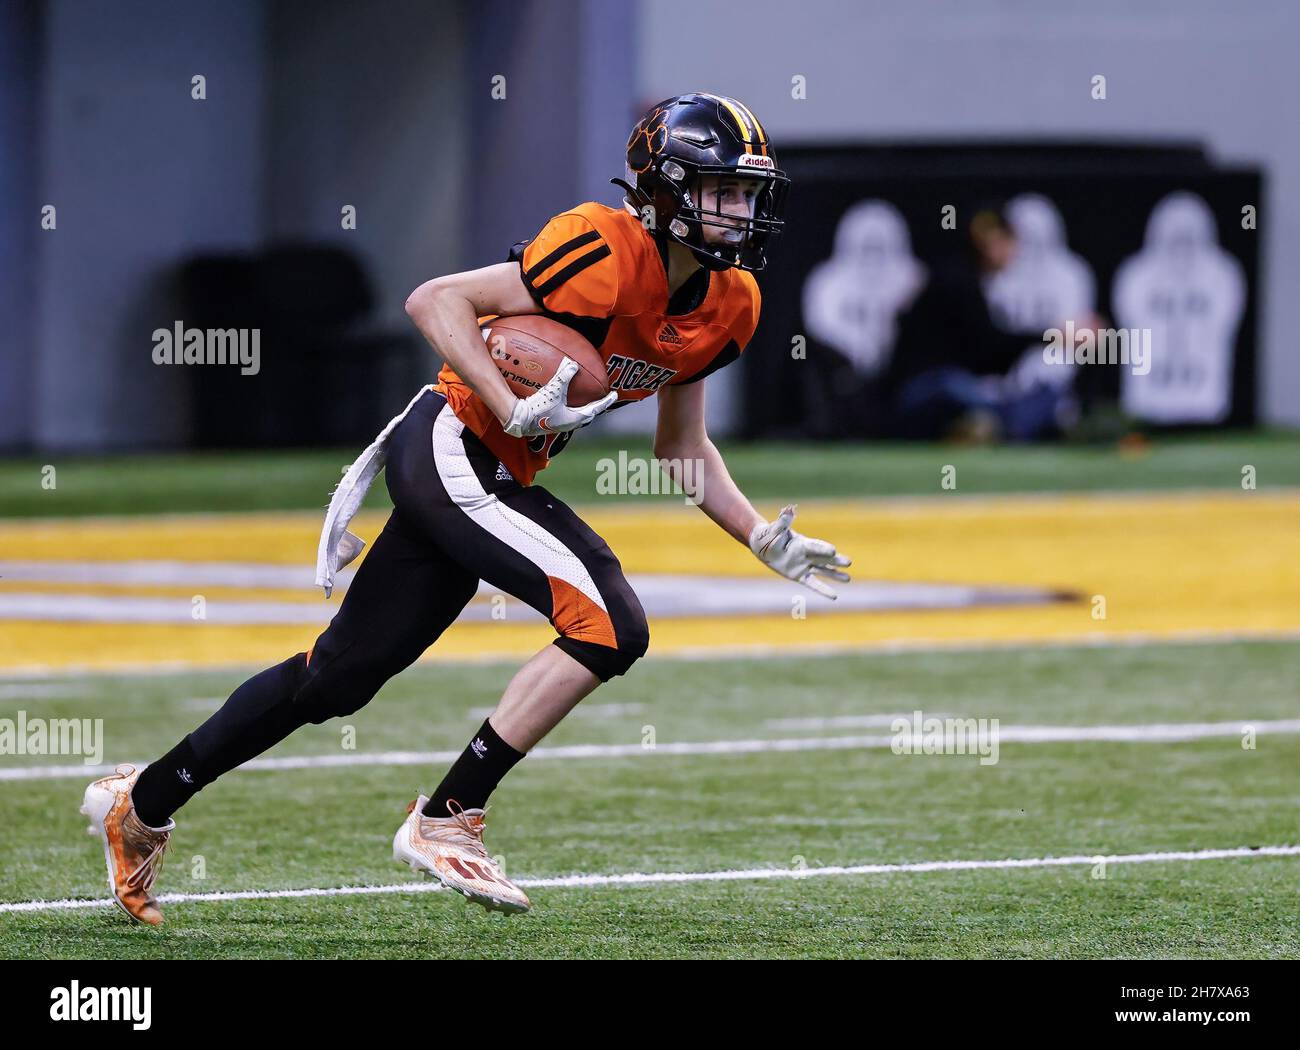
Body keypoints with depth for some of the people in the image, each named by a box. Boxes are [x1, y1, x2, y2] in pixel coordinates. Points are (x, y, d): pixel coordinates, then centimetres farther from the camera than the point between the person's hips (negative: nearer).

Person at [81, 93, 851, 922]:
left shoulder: (727, 304, 7)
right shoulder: (610, 254, -19)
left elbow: (683, 448, 20)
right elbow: (434, 301, -18)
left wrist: (765, 539, 11)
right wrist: (516, 412, -26)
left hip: (497, 478, 9)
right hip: (451, 447, -9)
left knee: (339, 676, 15)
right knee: (611, 625, -21)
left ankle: (143, 803, 30)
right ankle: (446, 821, -14)